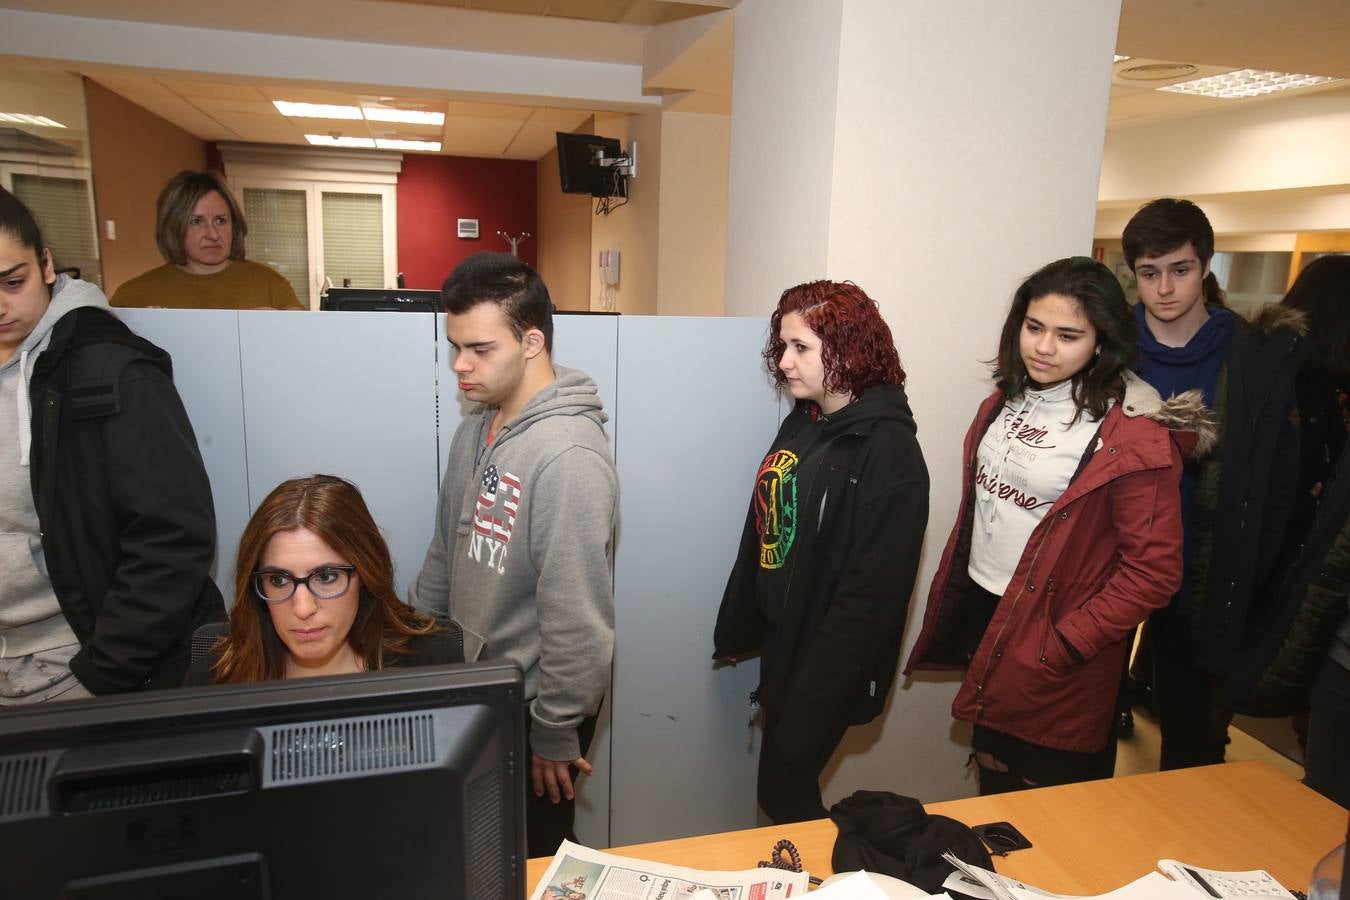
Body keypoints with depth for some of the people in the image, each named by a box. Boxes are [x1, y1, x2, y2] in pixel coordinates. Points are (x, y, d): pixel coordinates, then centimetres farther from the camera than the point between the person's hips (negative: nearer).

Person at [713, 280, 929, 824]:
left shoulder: (888, 452, -20)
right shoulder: (802, 424, 5)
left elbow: (871, 595, -21)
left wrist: (814, 701, -19)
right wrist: (736, 630, 16)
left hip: (825, 669, -7)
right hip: (781, 646, 7)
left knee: (783, 792, 7)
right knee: (785, 788, 19)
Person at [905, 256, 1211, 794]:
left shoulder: (1134, 435, -20)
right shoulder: (1006, 401, 2)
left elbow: (1154, 570, -19)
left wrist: (1063, 647, -18)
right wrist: (954, 604, 11)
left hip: (1053, 636, -6)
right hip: (981, 612, 6)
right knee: (993, 777, 26)